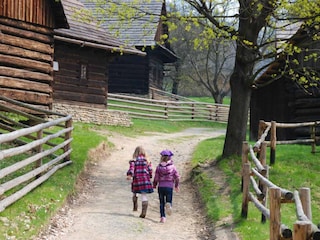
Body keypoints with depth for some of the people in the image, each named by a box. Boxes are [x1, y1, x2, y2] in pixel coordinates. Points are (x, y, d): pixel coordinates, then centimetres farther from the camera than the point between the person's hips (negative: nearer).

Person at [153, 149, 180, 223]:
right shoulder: (173, 167, 1)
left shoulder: (159, 167, 0)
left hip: (161, 187, 1)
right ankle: (168, 204, -30)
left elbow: (156, 178, 0)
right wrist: (176, 186, 16)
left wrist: (154, 186, 13)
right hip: (169, 187, -1)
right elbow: (177, 177, 3)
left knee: (162, 202, 11)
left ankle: (162, 216, 2)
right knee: (169, 201, 8)